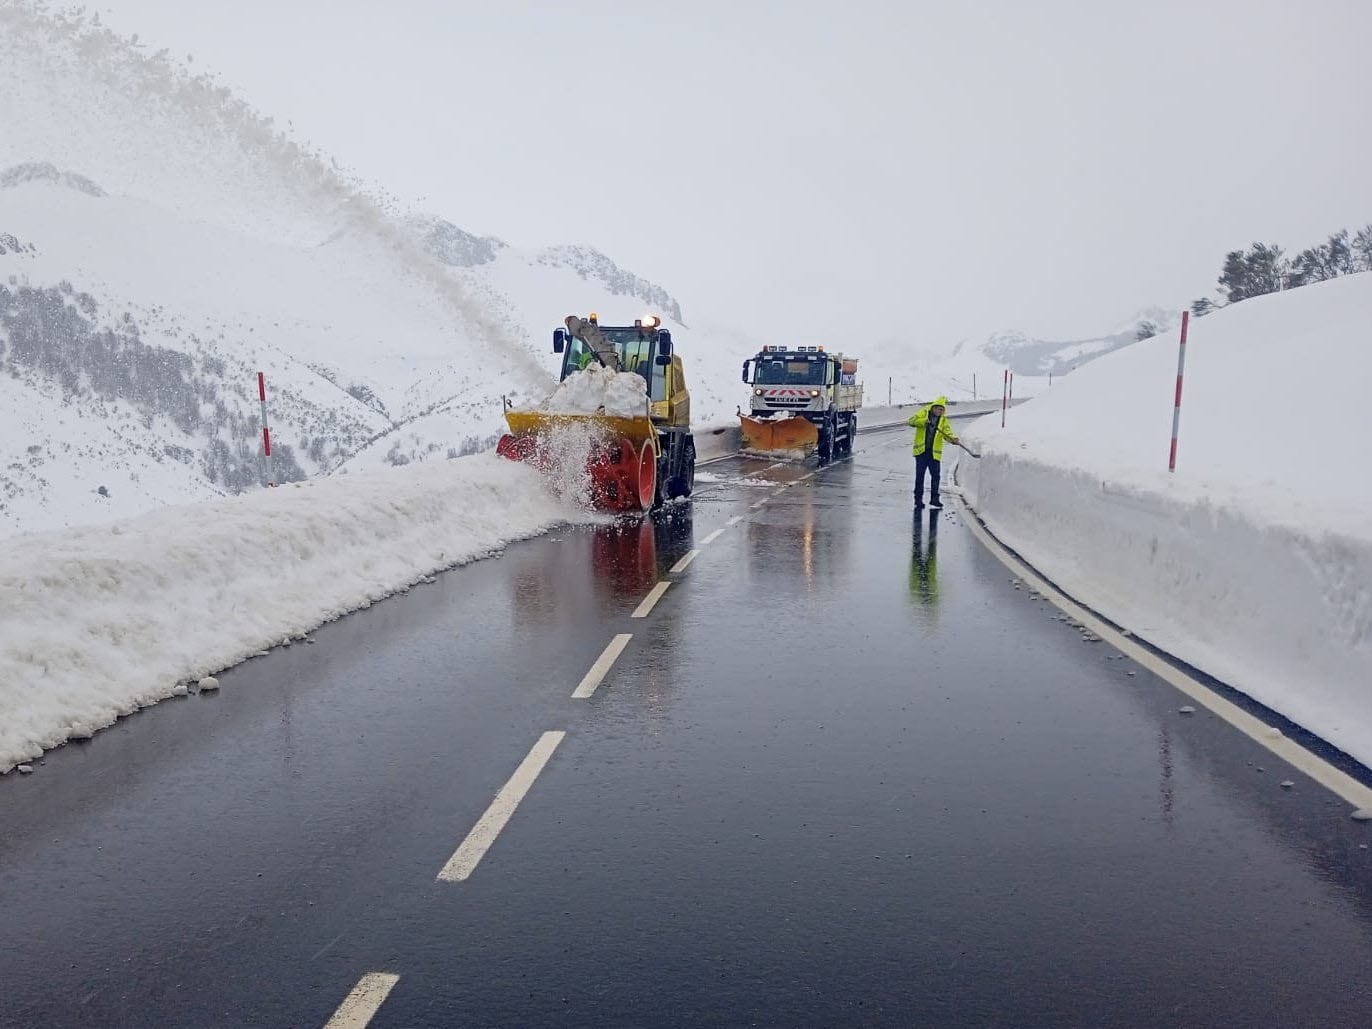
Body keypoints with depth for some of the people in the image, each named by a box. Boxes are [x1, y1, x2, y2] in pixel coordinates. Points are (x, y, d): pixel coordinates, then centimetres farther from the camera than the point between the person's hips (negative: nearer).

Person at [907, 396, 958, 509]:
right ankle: (918, 499, 7)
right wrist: (924, 421, -29)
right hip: (921, 450, -2)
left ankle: (934, 498, 13)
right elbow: (912, 421, -13)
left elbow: (947, 433, -4)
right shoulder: (923, 413, 1)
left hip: (934, 452, 2)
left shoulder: (943, 420, 8)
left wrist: (953, 439, -26)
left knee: (935, 475, 2)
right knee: (920, 475, 0)